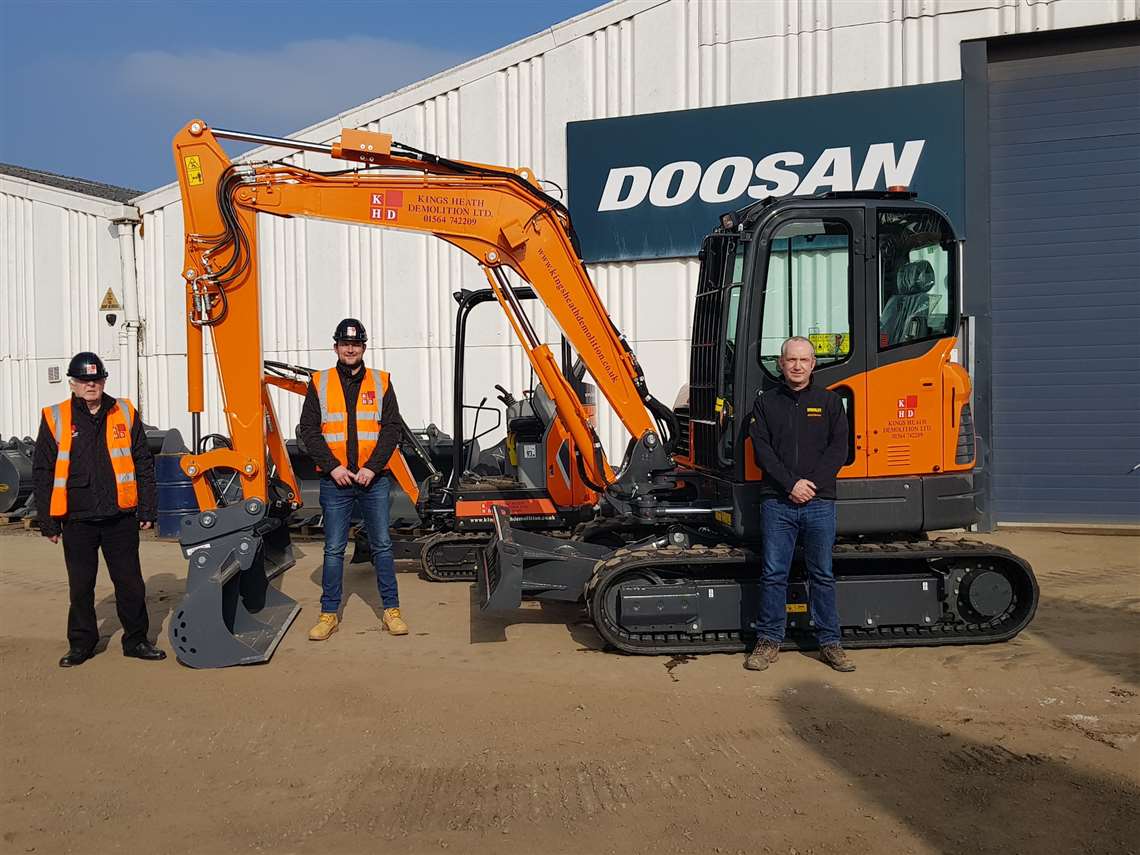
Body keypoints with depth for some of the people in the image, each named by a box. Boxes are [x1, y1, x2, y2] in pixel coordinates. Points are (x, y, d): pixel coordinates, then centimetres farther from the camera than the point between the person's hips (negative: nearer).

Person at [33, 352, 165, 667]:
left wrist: (146, 510, 3)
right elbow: (42, 473, 3)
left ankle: (136, 640, 20)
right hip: (77, 520, 0)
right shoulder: (55, 419, 1)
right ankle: (81, 644, 25)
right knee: (80, 586, 10)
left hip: (120, 517, 0)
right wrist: (48, 521, 0)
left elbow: (143, 465, 7)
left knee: (130, 582, 6)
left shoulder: (125, 414, 4)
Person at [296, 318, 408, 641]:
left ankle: (391, 609, 13)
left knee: (382, 545, 5)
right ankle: (329, 613, 14)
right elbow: (308, 430, 1)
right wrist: (333, 467, -10)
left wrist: (372, 468, -11)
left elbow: (392, 429, 0)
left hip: (374, 479, 0)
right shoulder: (319, 384, 5)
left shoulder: (380, 383, 5)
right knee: (333, 549, 5)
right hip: (335, 480, 0)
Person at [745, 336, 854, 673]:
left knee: (822, 575, 7)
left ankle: (830, 642, 16)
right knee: (774, 574, 3)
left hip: (819, 503, 0)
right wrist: (790, 484, -12)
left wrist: (812, 484, -11)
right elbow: (761, 449, -1)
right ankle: (769, 641, 13)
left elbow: (838, 449, 2)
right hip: (777, 503, 0)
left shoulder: (829, 401, 9)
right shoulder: (766, 402, 8)